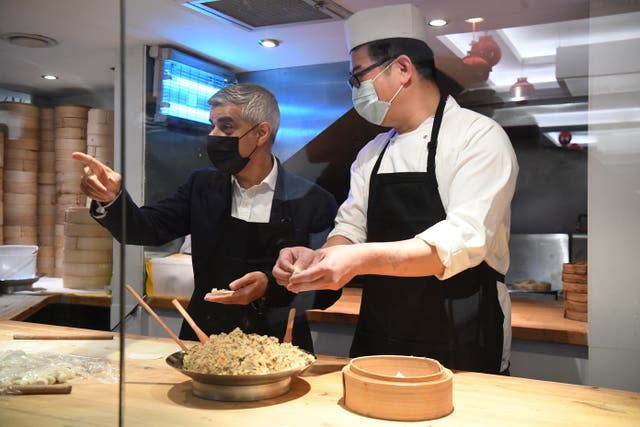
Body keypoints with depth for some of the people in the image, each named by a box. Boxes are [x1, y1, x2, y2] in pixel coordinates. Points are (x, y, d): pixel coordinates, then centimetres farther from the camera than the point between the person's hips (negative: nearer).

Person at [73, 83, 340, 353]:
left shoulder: (313, 202, -6)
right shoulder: (203, 186, 7)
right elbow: (148, 229, 0)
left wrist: (271, 286, -19)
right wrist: (110, 199, -19)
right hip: (202, 341, 2)